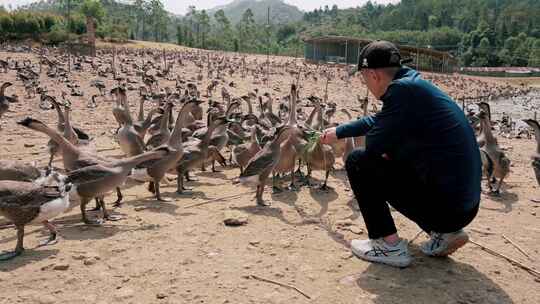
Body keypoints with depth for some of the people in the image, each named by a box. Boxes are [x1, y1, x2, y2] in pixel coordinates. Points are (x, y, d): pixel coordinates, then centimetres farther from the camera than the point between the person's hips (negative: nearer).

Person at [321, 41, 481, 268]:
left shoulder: (402, 89, -16)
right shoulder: (415, 85, 14)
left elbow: (374, 143, -15)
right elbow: (378, 121, 28)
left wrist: (390, 148, 9)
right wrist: (338, 132, 39)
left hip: (444, 204, -9)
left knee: (358, 162, -2)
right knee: (386, 166, 30)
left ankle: (390, 246, 0)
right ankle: (444, 234, 18)